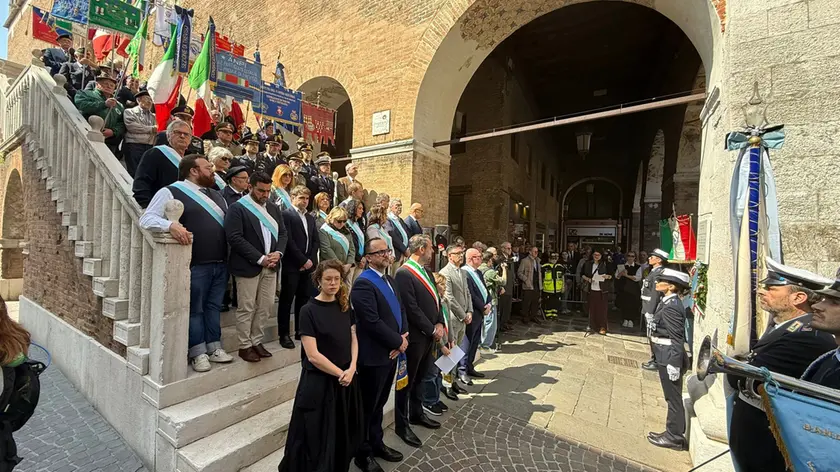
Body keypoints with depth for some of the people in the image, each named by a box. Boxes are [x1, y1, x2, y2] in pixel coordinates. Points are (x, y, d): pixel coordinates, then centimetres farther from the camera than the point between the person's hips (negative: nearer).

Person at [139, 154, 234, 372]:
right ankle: (198, 352, 18)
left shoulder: (216, 195, 18)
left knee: (213, 306, 14)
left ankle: (214, 348, 25)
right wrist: (170, 225, -32)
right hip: (195, 264, -6)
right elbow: (147, 218, -12)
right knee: (195, 309, 6)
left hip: (220, 263, 6)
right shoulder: (171, 192, -4)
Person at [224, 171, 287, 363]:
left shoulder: (273, 208, 13)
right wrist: (260, 258, -17)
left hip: (270, 266, 6)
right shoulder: (237, 208, -6)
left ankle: (257, 341, 25)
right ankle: (245, 346, 18)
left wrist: (278, 252, -6)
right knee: (246, 308, 3)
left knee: (266, 306, 10)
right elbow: (234, 238, -14)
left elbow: (282, 233, 13)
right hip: (248, 266, -6)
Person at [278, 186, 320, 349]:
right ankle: (284, 334, 10)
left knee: (304, 299, 10)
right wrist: (303, 260, -13)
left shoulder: (310, 218, 18)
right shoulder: (286, 214, -3)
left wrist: (310, 260, -1)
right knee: (286, 300, 2)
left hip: (308, 265, 6)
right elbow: (289, 241, -13)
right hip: (292, 265, -6)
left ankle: (300, 331, 20)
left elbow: (316, 241, 13)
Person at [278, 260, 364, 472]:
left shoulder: (345, 306, 1)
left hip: (347, 380, 5)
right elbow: (313, 355, -17)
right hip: (319, 382, -5)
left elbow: (354, 339, 5)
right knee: (317, 437, 9)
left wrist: (351, 369, -10)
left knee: (344, 434, 17)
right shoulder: (309, 310, -15)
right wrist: (340, 373, -13)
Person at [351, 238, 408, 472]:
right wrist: (398, 342, -15)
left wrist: (404, 335, -6)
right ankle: (363, 453, 31)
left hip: (391, 352, 8)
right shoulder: (363, 284, -20)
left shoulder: (390, 281, 10)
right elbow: (372, 322, -25)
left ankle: (376, 443, 42)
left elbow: (401, 309, 11)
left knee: (379, 403, 23)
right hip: (374, 355, -8)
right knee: (369, 406, 11)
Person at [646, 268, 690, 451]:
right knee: (672, 397, 19)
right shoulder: (670, 302, 7)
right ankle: (674, 433, 32)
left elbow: (677, 338, -21)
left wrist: (674, 364, -20)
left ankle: (675, 437, 20)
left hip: (669, 358, -10)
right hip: (666, 356, 10)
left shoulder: (670, 307, -21)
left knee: (673, 397, 5)